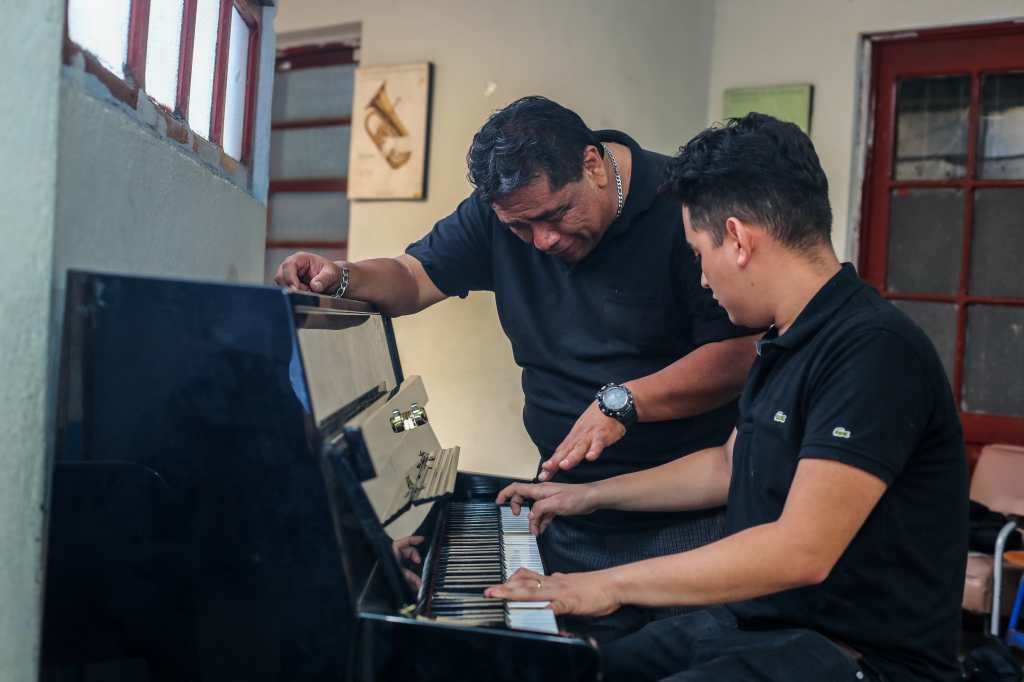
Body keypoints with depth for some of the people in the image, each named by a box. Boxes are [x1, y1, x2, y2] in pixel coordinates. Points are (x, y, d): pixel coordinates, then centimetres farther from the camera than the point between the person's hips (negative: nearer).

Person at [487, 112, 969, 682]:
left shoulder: (874, 349, -21)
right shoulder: (787, 344, 10)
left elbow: (801, 551, -28)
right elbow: (729, 466, 24)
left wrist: (613, 584, -22)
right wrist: (589, 496, 27)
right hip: (758, 622, 9)